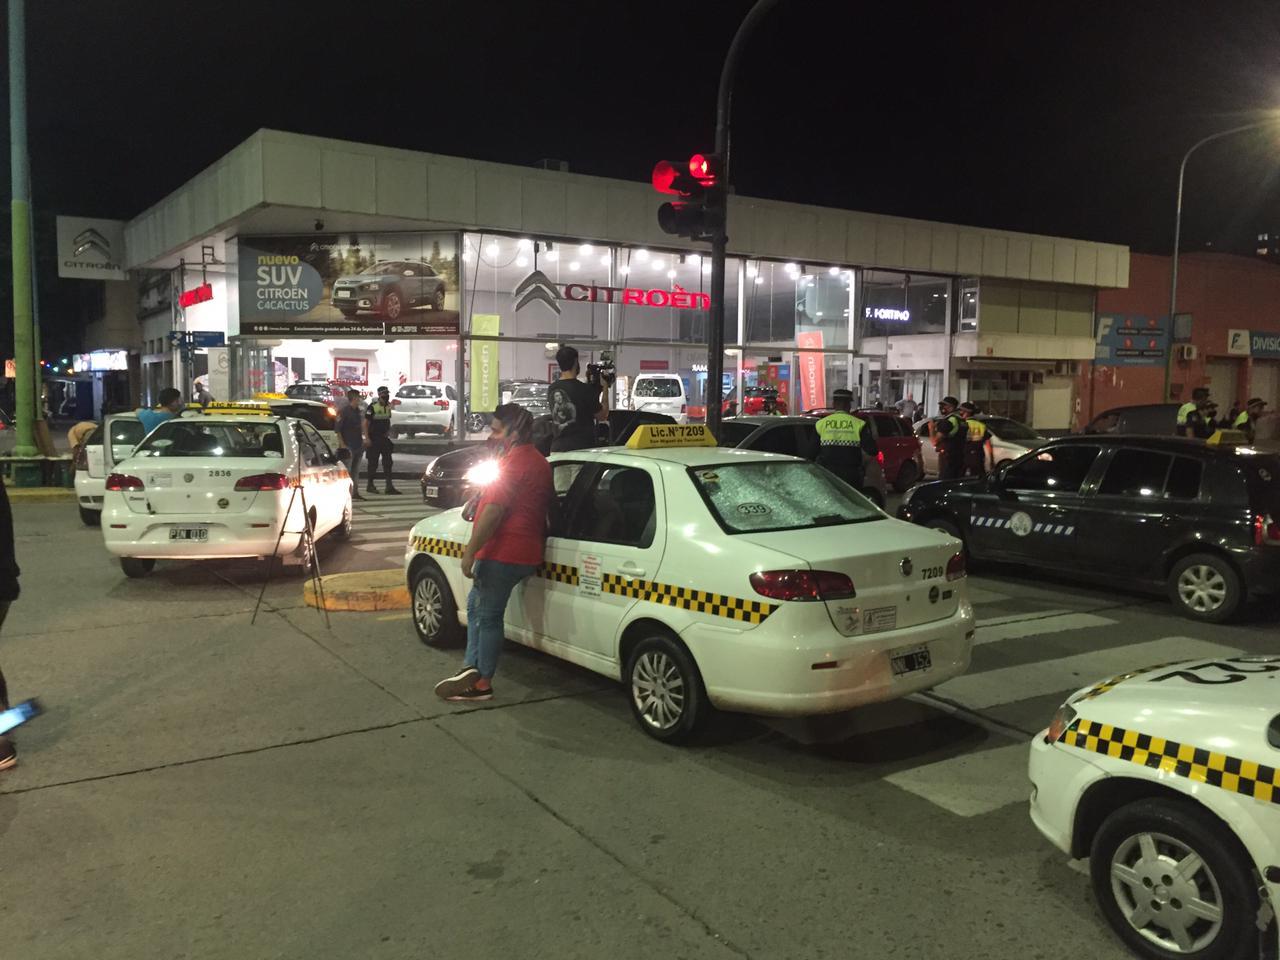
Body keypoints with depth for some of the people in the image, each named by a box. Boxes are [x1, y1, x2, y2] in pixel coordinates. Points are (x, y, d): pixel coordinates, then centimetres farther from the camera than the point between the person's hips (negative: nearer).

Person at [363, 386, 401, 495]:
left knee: (388, 462, 2)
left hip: (384, 438, 6)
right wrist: (367, 438, -16)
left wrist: (388, 432, 10)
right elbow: (366, 423, -11)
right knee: (373, 462, 1)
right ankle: (370, 485, 12)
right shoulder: (373, 407, -11)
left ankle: (389, 486, 3)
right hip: (374, 439, -6)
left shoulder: (388, 406, 8)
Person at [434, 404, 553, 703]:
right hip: (523, 551, 11)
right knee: (476, 605, 19)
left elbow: (493, 511, -23)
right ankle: (472, 667, 22)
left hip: (503, 554, -11)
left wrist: (470, 552, -20)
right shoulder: (537, 460, 14)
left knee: (487, 615, 0)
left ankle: (482, 683, 9)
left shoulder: (515, 463, -18)